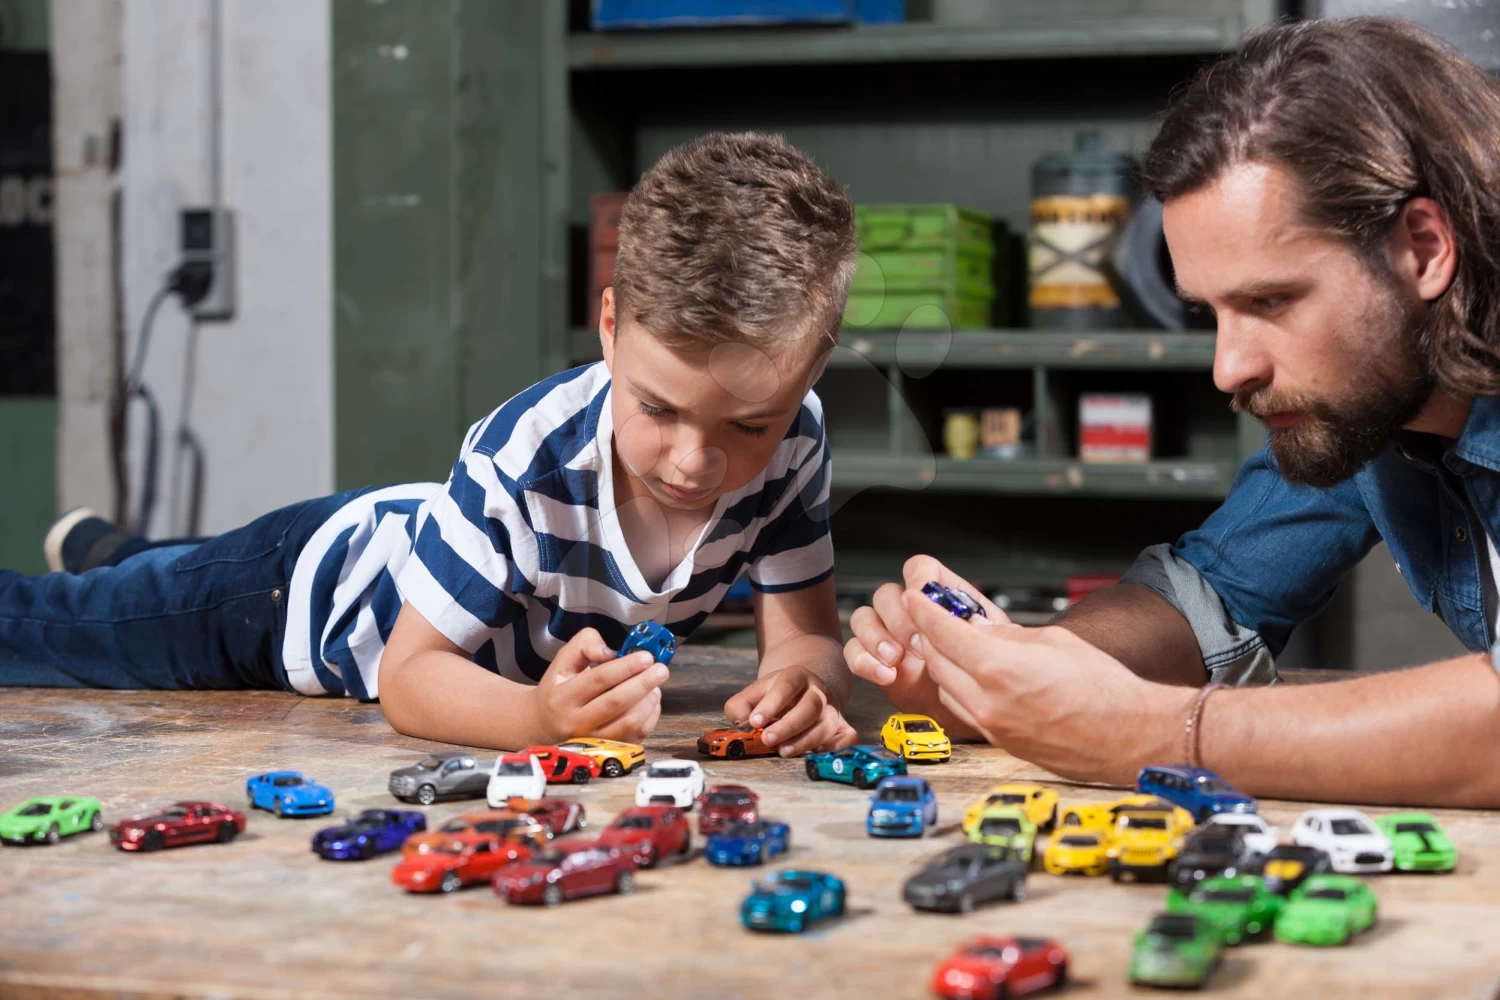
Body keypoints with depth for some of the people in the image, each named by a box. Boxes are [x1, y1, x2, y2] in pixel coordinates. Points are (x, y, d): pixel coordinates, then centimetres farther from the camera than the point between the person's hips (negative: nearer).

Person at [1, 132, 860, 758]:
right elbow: (409, 674, -38)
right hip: (312, 581, -5)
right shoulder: (523, 461, -44)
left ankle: (102, 548, 63)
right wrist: (540, 714, -59)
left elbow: (807, 635, -24)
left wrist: (804, 682, -49)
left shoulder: (791, 435, -29)